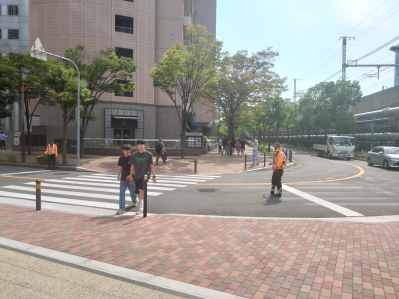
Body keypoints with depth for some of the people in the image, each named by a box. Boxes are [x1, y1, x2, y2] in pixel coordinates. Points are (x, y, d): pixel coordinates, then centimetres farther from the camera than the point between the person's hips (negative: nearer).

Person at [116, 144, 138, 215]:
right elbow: (120, 167, 12)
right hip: (123, 179, 3)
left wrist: (130, 175, -22)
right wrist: (118, 175, 3)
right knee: (121, 193, -4)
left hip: (131, 179, -3)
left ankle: (134, 201, 45)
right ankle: (122, 208, -2)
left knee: (133, 192, 16)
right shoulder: (121, 158, 4)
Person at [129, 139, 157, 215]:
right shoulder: (134, 155, 3)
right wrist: (131, 176, 5)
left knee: (141, 189, -22)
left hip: (145, 174, -3)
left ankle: (140, 208, -16)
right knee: (138, 192, 10)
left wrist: (154, 176, -1)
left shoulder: (149, 154, -3)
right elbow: (132, 166, 6)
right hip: (137, 176, 4)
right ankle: (141, 208, 26)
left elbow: (151, 165, 0)